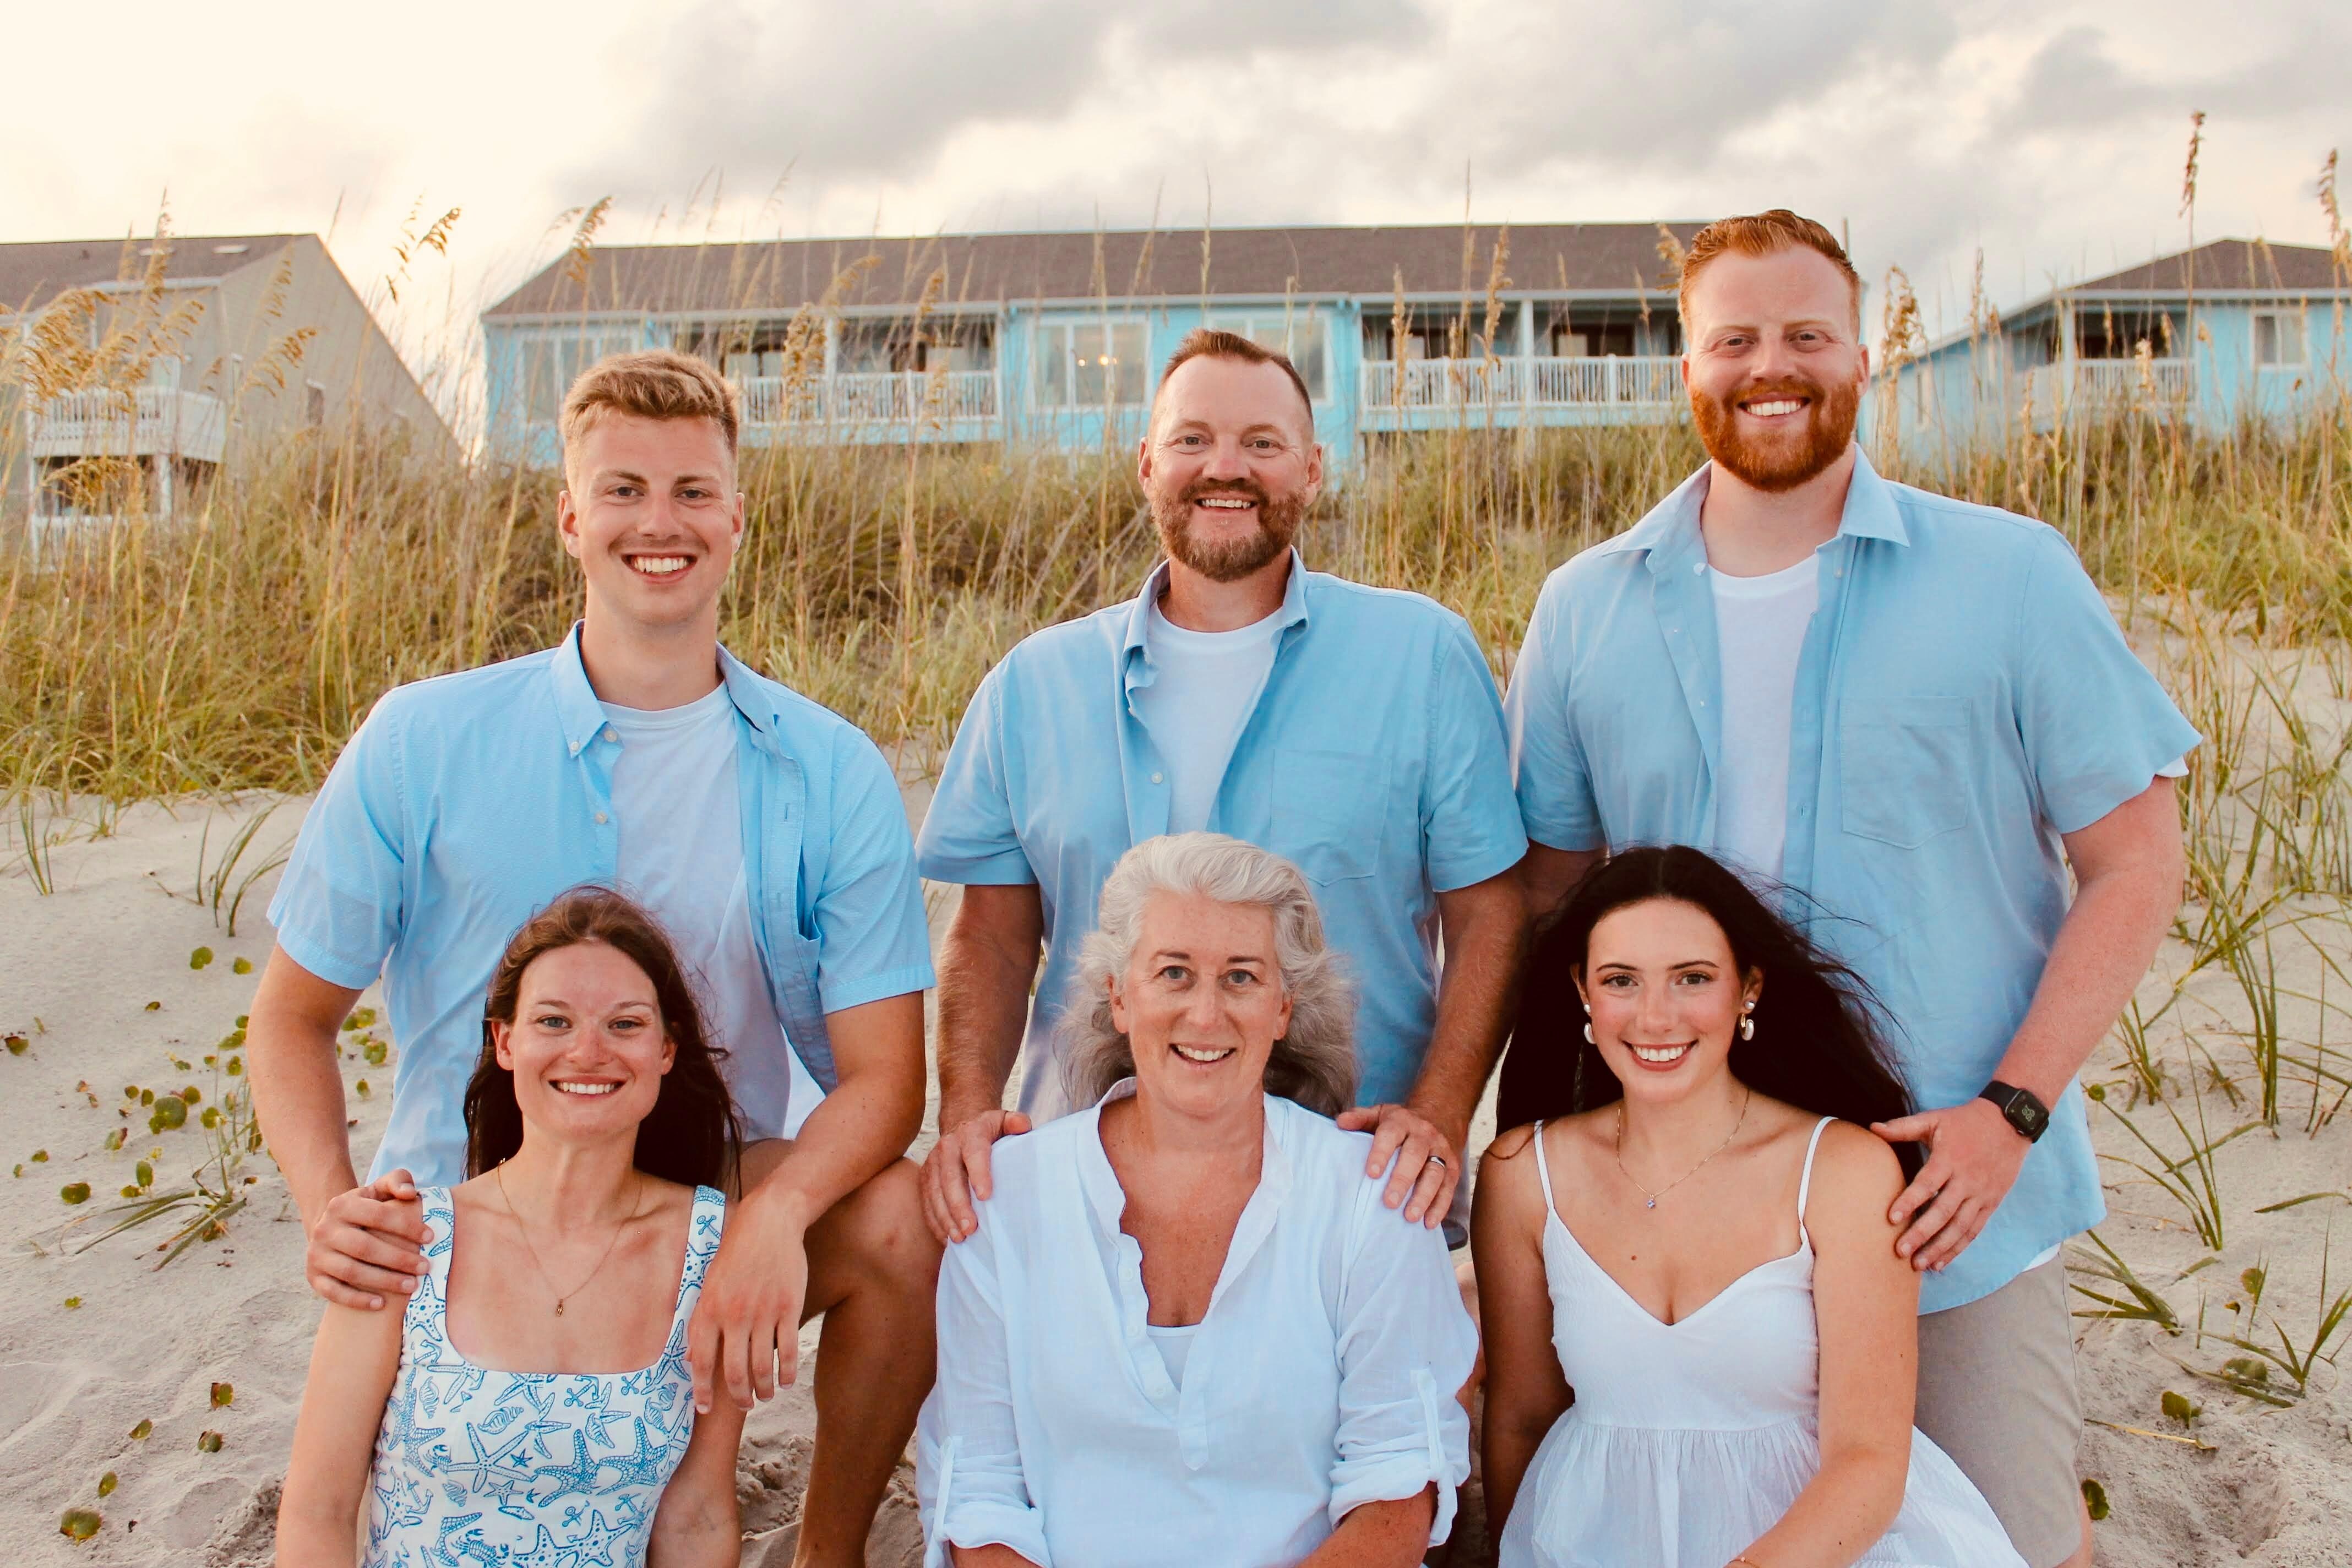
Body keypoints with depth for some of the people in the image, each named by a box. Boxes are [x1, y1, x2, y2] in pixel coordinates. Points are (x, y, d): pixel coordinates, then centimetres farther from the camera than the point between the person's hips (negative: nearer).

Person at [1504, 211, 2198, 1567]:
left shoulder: (2013, 577, -5)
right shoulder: (1587, 613, 1)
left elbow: (2135, 861, -3)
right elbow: (1547, 890, 7)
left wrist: (2012, 1109, -13)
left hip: (1960, 1201, -1)